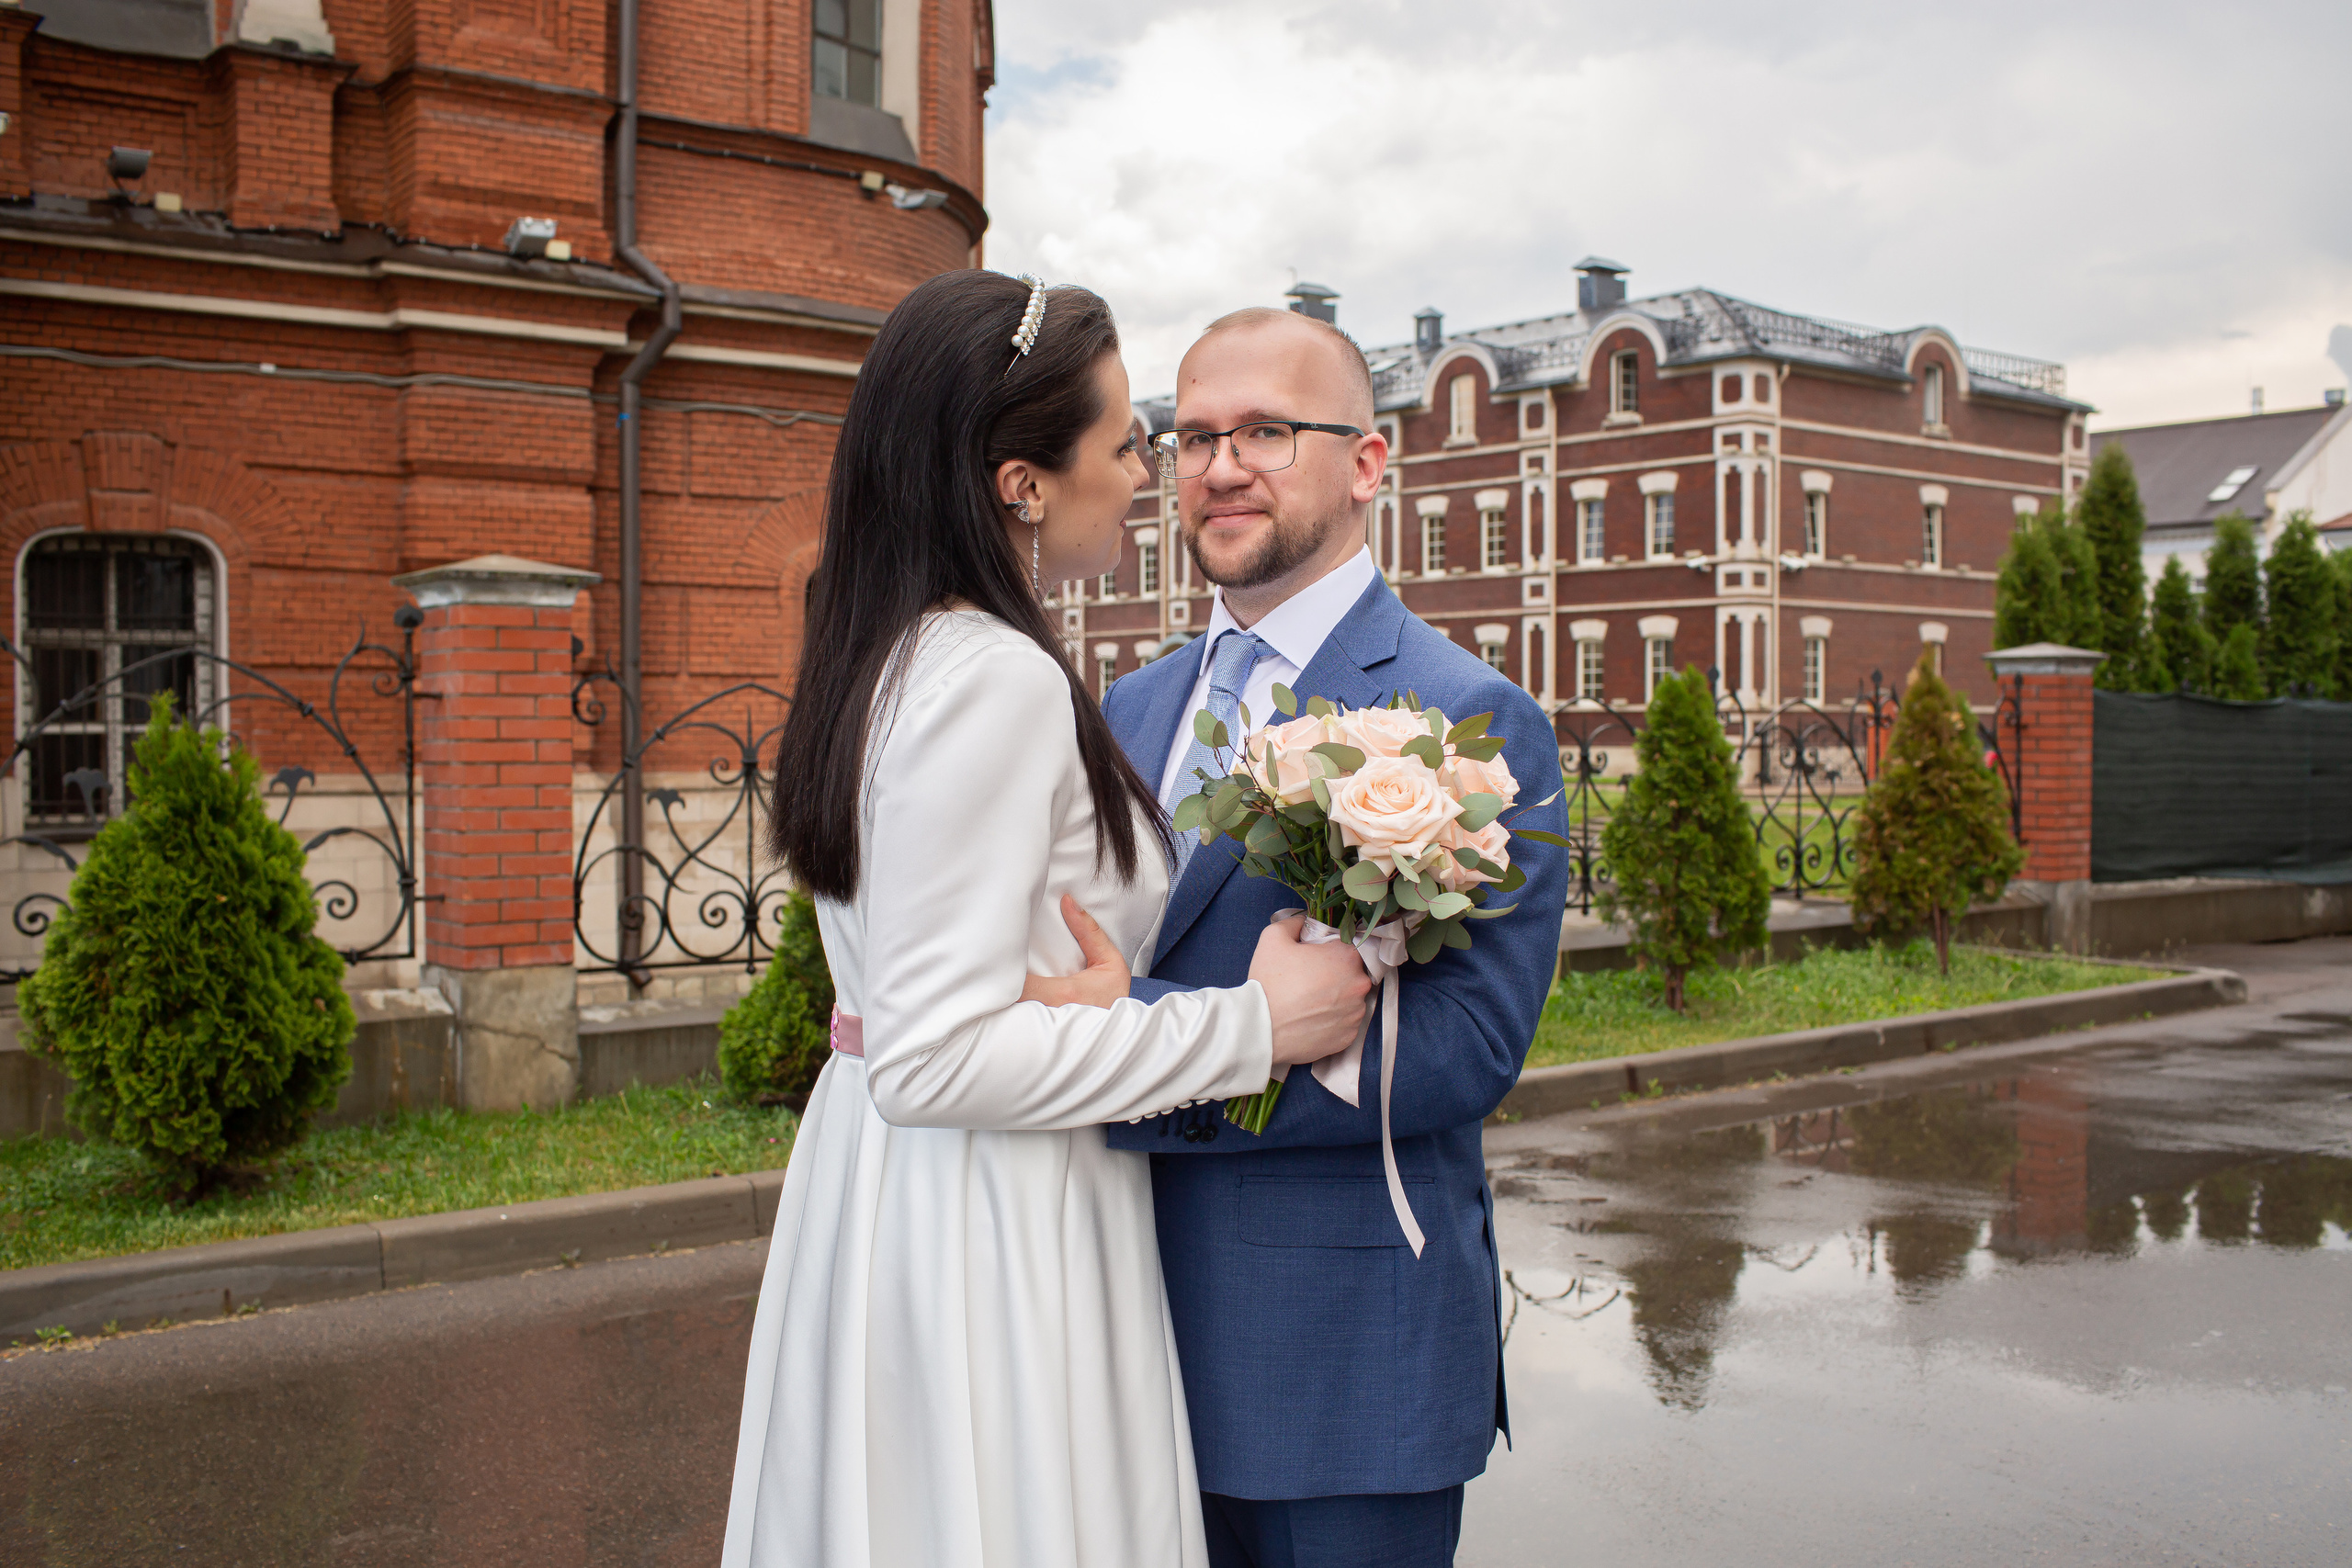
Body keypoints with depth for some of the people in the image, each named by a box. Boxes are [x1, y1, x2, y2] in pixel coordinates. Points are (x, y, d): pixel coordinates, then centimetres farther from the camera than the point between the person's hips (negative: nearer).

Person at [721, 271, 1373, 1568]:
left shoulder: (887, 656, 10)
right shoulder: (998, 681, -20)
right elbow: (937, 1058, -24)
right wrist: (1248, 1027, -20)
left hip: (885, 1201, 10)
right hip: (988, 1243, -10)